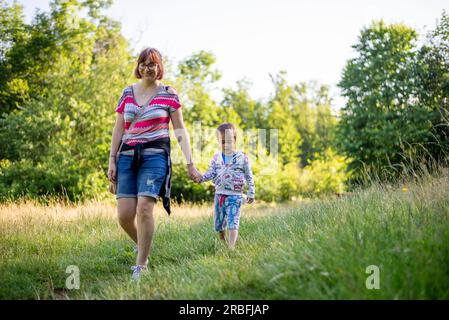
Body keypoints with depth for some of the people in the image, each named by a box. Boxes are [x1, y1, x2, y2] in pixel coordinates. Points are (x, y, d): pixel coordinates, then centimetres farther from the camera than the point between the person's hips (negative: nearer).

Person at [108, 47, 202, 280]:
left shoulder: (169, 94, 5)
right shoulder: (127, 92, 13)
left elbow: (179, 130, 5)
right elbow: (118, 129, 14)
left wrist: (190, 163, -1)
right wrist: (112, 160, 7)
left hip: (155, 155, -3)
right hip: (127, 156, 3)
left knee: (144, 207, -18)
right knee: (124, 214, -5)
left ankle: (141, 265, -7)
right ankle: (141, 244, 27)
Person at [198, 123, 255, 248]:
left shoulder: (242, 157, -3)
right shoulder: (216, 157, 6)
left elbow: (249, 176, 2)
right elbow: (211, 172, 1)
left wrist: (251, 193, 0)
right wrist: (201, 177, -20)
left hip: (235, 196, -4)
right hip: (219, 194, 4)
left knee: (233, 223, -11)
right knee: (218, 224, 13)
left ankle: (231, 247, -14)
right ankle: (223, 243, 37)